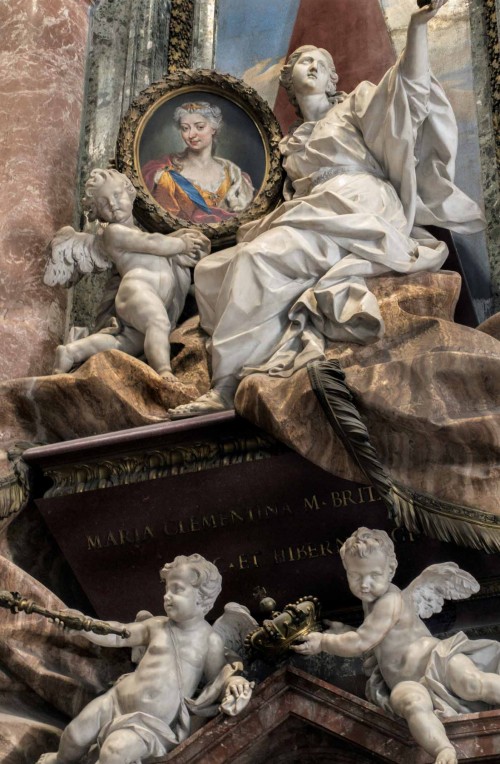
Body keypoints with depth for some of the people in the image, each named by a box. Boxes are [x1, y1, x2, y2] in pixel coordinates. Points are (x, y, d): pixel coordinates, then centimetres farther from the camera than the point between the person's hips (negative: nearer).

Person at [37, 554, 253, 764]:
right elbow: (117, 635, 7)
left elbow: (218, 675, 3)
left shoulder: (210, 640, -6)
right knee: (76, 735, 5)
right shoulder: (156, 625, 3)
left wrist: (233, 680, -22)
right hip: (119, 702, 4)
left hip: (155, 723, -4)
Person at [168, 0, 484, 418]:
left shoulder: (355, 104, 15)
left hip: (356, 212, -7)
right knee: (212, 270, -9)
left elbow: (411, 87, -2)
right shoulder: (293, 144, 31)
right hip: (309, 220, 7)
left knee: (255, 259, -29)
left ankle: (226, 389, -33)